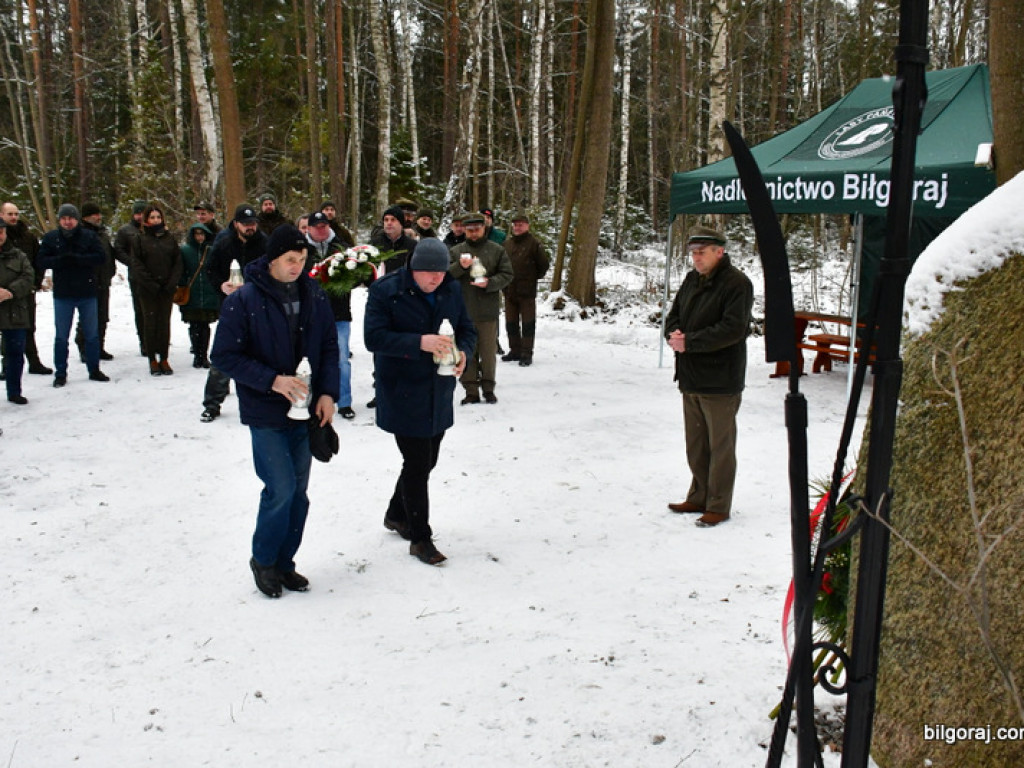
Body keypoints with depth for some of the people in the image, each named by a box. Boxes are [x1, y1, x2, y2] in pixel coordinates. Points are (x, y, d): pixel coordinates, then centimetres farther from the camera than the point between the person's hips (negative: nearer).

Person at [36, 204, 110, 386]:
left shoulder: (89, 236, -1)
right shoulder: (50, 238, 2)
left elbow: (101, 256, -10)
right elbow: (41, 261, -3)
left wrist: (77, 258, -22)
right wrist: (61, 260, -21)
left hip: (87, 293, 0)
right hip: (62, 294, 0)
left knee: (92, 335, 9)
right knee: (61, 336, 6)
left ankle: (94, 370, 21)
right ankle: (60, 373, 15)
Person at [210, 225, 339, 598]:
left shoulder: (314, 295, 3)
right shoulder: (243, 300, -11)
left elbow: (329, 347, 10)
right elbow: (225, 356, -10)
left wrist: (327, 392, -3)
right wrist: (273, 381, -19)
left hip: (305, 411, 5)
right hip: (265, 413, -5)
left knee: (298, 491, 10)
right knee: (281, 488, -9)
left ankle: (284, 561, 26)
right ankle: (263, 559, 14)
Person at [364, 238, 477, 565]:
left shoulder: (452, 290, 3)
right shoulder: (386, 290, -14)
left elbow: (467, 329, 11)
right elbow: (373, 337, -20)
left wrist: (463, 351, -13)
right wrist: (419, 343, -31)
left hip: (439, 393, 6)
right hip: (403, 394, -6)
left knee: (426, 461, 17)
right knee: (418, 464, -5)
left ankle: (397, 514, 40)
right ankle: (420, 538, 9)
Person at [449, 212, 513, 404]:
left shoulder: (497, 250, 6)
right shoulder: (456, 251, 8)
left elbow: (507, 275, 2)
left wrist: (489, 283, -14)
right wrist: (460, 266, -17)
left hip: (488, 311, -1)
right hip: (463, 311, 1)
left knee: (489, 351, 6)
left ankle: (488, 388, 19)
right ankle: (471, 391, 10)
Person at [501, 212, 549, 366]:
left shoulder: (534, 244, -6)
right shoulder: (506, 244, 10)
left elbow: (544, 265, -1)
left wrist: (534, 278, 5)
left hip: (527, 291, -6)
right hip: (510, 291, 6)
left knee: (528, 323, -1)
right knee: (511, 323, 11)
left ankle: (527, 353, 2)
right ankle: (515, 350, 22)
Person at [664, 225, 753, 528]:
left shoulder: (737, 283, -13)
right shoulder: (692, 280, 12)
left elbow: (732, 329, -22)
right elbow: (674, 315, 16)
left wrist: (689, 342, -21)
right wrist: (674, 335, -7)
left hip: (720, 380, -8)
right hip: (690, 378, 8)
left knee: (720, 445, 3)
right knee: (695, 443, 16)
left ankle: (719, 505, 13)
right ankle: (699, 498, 29)